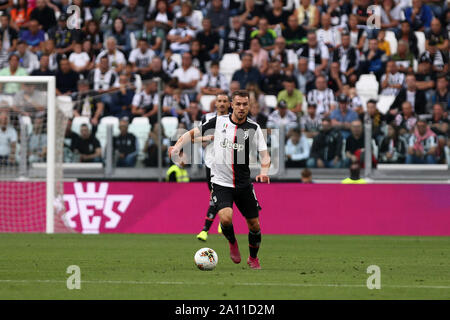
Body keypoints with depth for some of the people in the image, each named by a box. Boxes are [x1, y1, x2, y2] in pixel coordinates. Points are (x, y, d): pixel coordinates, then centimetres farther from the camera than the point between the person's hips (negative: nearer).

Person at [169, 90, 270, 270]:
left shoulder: (253, 128, -1)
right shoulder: (219, 122, -1)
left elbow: (264, 155, -5)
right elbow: (193, 133, 8)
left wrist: (264, 172, -26)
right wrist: (177, 146, -10)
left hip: (244, 185, 2)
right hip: (221, 182, -2)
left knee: (254, 224, 6)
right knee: (226, 217, -25)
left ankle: (253, 258, 33)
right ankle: (232, 243, 9)